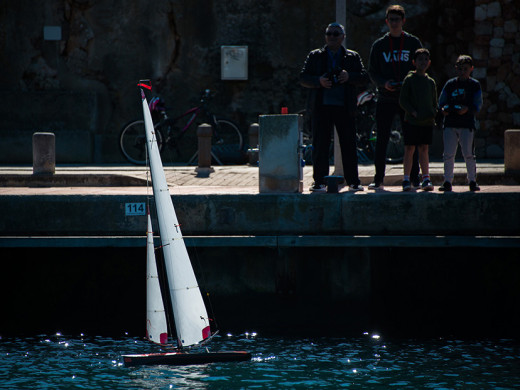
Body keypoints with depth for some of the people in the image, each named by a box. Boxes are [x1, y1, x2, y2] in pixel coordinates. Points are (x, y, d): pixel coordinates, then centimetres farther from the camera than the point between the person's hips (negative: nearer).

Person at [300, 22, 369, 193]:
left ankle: (353, 182, 5)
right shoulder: (315, 56, 12)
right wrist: (319, 81, -13)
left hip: (344, 108, 0)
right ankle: (319, 182, 3)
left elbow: (364, 78, 5)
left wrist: (349, 76, -14)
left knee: (349, 146, 0)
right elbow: (303, 78, 6)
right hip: (321, 107, 0)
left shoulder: (352, 57, 13)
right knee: (320, 146, -2)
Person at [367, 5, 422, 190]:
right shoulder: (379, 45, 8)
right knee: (381, 140, 0)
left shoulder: (413, 43, 6)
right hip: (385, 98, 1)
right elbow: (372, 71, 7)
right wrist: (384, 83, -12)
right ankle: (378, 179, 5)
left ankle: (415, 177, 6)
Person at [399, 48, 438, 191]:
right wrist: (413, 112, -15)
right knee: (409, 149, -4)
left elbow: (434, 102, 19)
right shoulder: (409, 80, -1)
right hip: (411, 121, -4)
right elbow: (402, 101, -5)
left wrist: (433, 112, -1)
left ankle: (426, 179, 7)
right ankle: (406, 179, -1)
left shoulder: (431, 82, 13)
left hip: (427, 122, 4)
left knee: (423, 149, 6)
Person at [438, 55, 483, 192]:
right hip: (450, 124, 2)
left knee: (468, 154, -5)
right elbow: (441, 102, 15)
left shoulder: (475, 85, 5)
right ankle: (447, 182, 7)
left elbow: (477, 105, 1)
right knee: (448, 154, 0)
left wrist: (467, 109, -18)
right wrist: (444, 109, -7)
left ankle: (472, 181, 6)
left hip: (467, 124, -2)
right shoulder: (450, 84, 12)